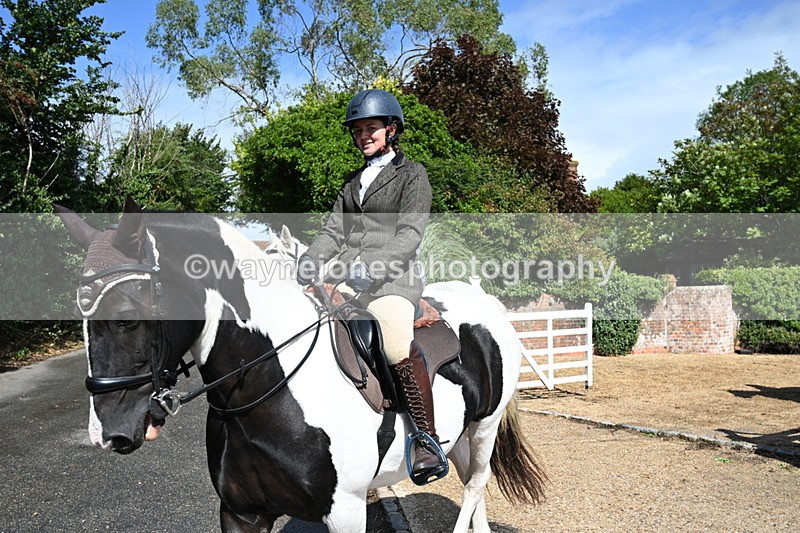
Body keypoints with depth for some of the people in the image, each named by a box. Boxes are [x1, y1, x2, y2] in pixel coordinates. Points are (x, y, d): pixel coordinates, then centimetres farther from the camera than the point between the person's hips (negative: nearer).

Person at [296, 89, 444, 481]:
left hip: (391, 276, -6)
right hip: (345, 274, 7)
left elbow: (409, 235, -7)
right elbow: (333, 231, 16)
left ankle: (428, 440, -18)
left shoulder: (412, 174, 6)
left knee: (397, 344, -31)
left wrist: (372, 266, -23)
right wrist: (311, 261, -5)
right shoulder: (353, 180, 25)